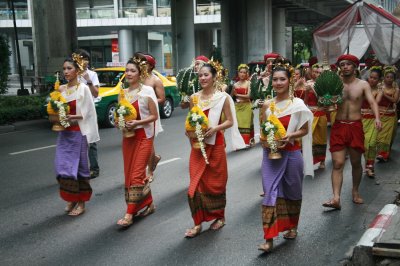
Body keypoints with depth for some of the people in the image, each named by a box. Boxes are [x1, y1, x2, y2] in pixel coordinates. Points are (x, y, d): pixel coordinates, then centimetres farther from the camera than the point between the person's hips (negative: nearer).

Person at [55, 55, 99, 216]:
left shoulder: (83, 88, -7)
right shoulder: (61, 89, 8)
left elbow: (87, 113, -9)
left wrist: (70, 117, -20)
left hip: (78, 133, -5)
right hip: (64, 133, 5)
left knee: (78, 166, 2)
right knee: (63, 166, 3)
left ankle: (81, 202, 13)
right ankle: (71, 199, 20)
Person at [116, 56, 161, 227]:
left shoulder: (147, 91, -8)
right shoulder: (123, 93, 9)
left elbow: (154, 116, -8)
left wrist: (137, 122, -20)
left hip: (144, 136, -7)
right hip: (128, 136, 7)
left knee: (136, 174, -9)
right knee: (130, 173, 11)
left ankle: (130, 214, -8)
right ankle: (149, 204, 27)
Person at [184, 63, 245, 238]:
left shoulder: (222, 97, -6)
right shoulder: (194, 97, 5)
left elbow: (230, 121, -5)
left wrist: (215, 128, -20)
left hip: (215, 143, -3)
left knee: (215, 182, 8)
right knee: (196, 182, -1)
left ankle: (219, 216, 28)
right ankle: (198, 222, 7)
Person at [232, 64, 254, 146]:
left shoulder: (248, 83, -3)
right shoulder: (235, 85, 7)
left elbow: (248, 95, -11)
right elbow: (232, 96, 13)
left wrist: (237, 95, -10)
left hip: (246, 106, -3)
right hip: (237, 106, 3)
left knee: (246, 123, -1)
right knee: (238, 123, 1)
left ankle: (247, 142, 3)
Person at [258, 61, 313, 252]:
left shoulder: (298, 104, -5)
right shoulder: (267, 105, 4)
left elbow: (305, 130, -2)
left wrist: (290, 135, -20)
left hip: (291, 154, -1)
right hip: (270, 154, 2)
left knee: (291, 191, 15)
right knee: (271, 192, -5)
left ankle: (292, 226, 37)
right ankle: (269, 238, -5)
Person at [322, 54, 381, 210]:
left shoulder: (363, 85, 2)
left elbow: (372, 102, -8)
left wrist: (377, 117, -25)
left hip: (355, 127, 0)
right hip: (338, 127, 0)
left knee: (356, 163, 12)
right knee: (337, 164, -7)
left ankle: (355, 191, 32)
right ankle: (336, 198, -13)